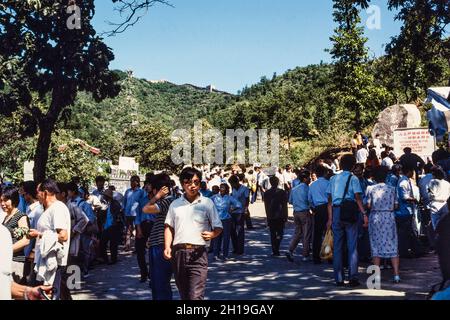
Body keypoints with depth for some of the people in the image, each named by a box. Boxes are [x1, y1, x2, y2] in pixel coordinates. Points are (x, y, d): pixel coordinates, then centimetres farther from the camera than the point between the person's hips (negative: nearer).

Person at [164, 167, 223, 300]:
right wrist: (167, 247, 0)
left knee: (195, 295, -13)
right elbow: (169, 227, 15)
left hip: (198, 253, -3)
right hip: (178, 253, 4)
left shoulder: (207, 203, 5)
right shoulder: (175, 204, 13)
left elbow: (218, 227, 5)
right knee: (183, 295, 14)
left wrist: (212, 234, -17)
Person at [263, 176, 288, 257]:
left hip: (270, 217, 2)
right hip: (280, 216, -2)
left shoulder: (266, 193, 2)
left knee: (273, 234, 10)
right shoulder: (282, 192, -6)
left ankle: (274, 251, 9)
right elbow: (285, 206, -4)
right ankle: (276, 250, -12)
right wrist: (285, 216, 2)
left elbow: (266, 206, 5)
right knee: (279, 233, 6)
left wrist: (268, 216, 14)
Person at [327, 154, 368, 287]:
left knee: (337, 246, 7)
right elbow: (358, 198, -13)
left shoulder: (333, 179, 10)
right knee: (352, 246, 1)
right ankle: (353, 277, -2)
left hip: (336, 212, 4)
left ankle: (339, 278, 9)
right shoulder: (353, 178, -2)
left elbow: (330, 200, 8)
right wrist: (364, 214, -13)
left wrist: (330, 218, 10)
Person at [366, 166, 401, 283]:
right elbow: (396, 205, 2)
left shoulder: (370, 189, -3)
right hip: (389, 217, 1)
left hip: (375, 218, -1)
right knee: (392, 246, 4)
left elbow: (368, 205, -6)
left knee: (376, 246, 6)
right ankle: (396, 275, 1)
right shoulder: (392, 189, 2)